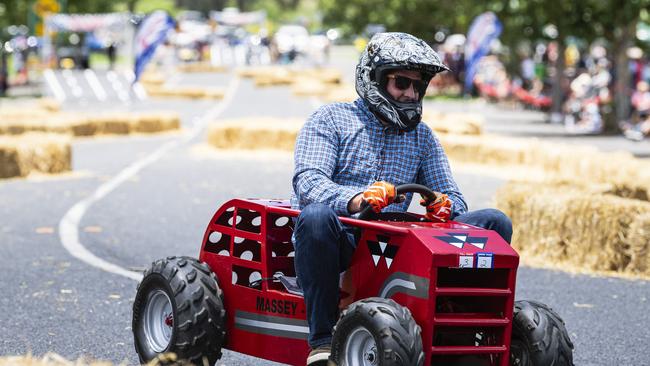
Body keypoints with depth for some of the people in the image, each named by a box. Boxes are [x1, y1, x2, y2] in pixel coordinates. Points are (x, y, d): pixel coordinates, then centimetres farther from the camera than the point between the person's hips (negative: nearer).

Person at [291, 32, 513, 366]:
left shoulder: (422, 136, 21)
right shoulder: (331, 120, 5)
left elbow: (452, 197, 15)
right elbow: (308, 182, -12)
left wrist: (444, 205, -13)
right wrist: (356, 199, -34)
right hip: (341, 240, -4)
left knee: (496, 222, -8)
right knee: (316, 215, -41)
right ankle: (322, 339, -31)